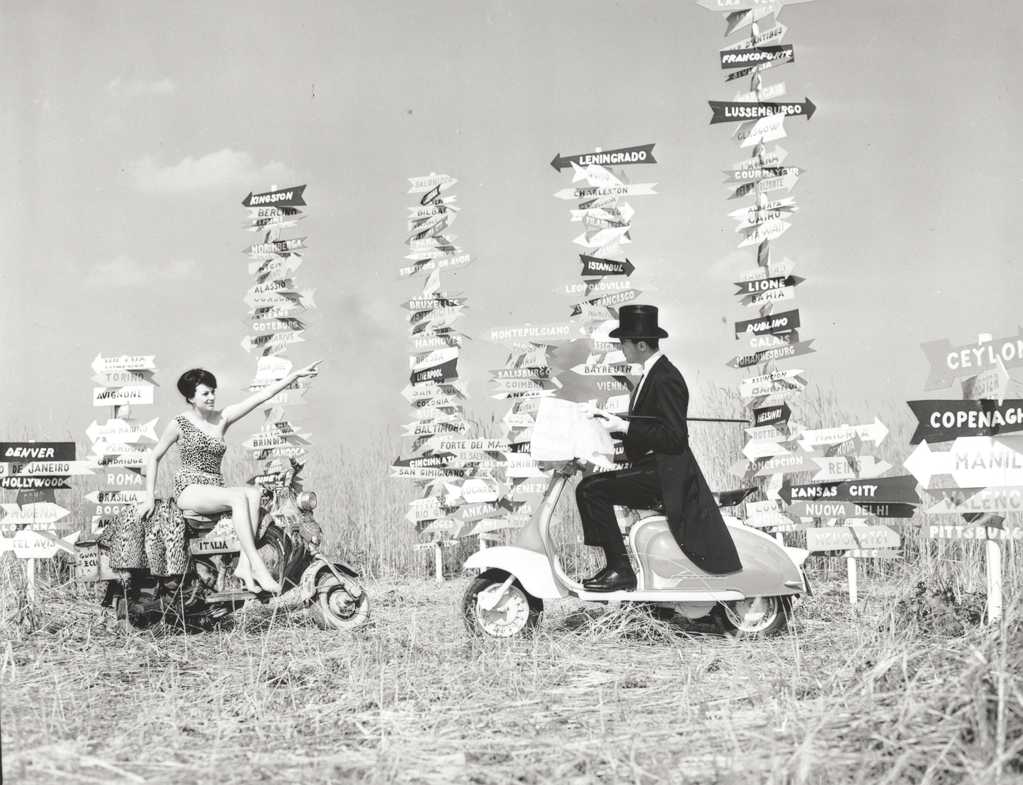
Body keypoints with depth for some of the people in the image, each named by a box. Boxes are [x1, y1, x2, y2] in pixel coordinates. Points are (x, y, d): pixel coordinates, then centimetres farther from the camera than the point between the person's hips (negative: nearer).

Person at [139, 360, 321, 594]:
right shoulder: (179, 424, 1)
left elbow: (261, 396, 5)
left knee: (254, 493, -28)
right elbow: (153, 458, 10)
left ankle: (244, 565, -34)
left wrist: (296, 374, 0)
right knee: (238, 497, -32)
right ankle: (257, 567, -38)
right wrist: (150, 496, 2)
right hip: (189, 490, -5)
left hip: (215, 491, 5)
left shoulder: (222, 418, 11)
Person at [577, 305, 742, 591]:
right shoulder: (654, 373, 14)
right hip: (651, 467, 11)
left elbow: (674, 437, -22)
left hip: (663, 474, -11)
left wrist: (624, 427, -23)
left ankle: (620, 569, -14)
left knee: (590, 489, -19)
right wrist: (615, 421, 5)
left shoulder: (665, 379, -17)